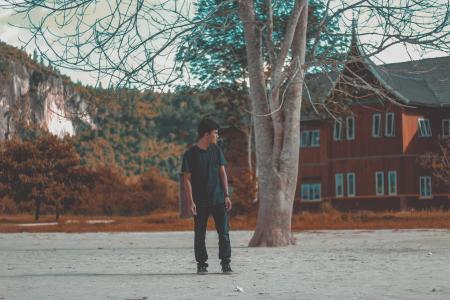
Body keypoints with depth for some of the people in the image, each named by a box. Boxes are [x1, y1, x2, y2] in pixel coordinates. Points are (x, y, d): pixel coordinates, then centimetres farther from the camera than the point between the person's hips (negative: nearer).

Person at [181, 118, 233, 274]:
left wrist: (226, 195, 2)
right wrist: (191, 201, -11)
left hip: (218, 199, 3)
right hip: (200, 201, -3)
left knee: (224, 232, -2)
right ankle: (201, 264, 15)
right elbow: (187, 179, -4)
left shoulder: (216, 150, 7)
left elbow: (222, 173, 9)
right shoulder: (190, 154, -4)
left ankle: (226, 263, 6)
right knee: (200, 234, 4)